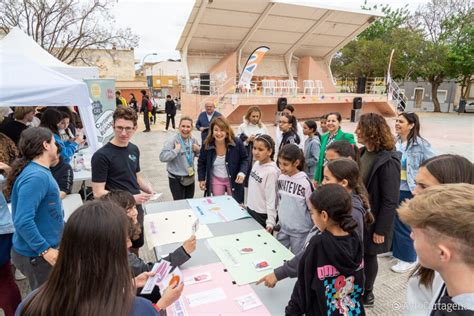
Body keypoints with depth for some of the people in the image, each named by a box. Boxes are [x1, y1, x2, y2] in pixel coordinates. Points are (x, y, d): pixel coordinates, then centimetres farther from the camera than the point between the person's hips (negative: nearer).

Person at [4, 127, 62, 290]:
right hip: (37, 255, -9)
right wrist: (45, 250, -24)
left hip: (39, 250, 9)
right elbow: (23, 221, -30)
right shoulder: (36, 176, -25)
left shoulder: (39, 171, 5)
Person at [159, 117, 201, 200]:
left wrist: (198, 149, -6)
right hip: (176, 179, -6)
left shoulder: (193, 140, 0)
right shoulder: (173, 140, -17)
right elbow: (162, 157, -26)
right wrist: (176, 150, -28)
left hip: (190, 178, 6)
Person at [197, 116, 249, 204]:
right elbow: (201, 162, 2)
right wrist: (201, 179, 0)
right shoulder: (207, 145, -15)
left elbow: (245, 159, -6)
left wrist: (242, 172, -22)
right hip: (216, 180, 1)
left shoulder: (237, 143, -20)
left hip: (234, 179, -1)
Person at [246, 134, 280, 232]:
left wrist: (270, 222, -21)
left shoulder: (271, 171, -22)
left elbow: (271, 198, -21)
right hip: (251, 210, 7)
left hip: (262, 215, -7)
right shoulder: (256, 164, 1)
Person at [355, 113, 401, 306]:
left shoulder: (387, 161, -22)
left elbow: (390, 201, -20)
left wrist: (380, 229, -15)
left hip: (372, 219, -6)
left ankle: (366, 294, 36)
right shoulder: (363, 152, 1)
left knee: (368, 255, 13)